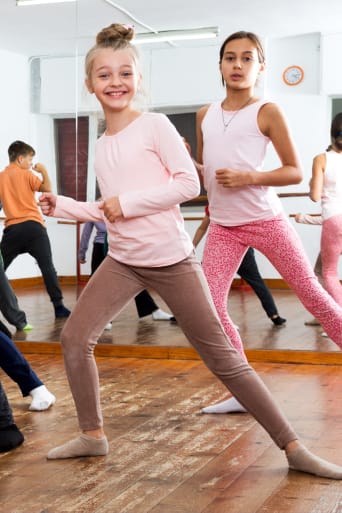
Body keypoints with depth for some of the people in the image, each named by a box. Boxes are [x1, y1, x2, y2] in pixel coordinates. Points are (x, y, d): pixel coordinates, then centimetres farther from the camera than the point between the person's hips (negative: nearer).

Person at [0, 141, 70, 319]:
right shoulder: (26, 174, 1)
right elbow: (47, 189, -7)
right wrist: (43, 171, 5)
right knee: (47, 267, -2)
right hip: (33, 226, -3)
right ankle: (59, 307, -5)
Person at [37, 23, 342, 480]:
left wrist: (128, 202, -17)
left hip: (170, 259, -6)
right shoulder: (101, 146, 11)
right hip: (122, 261, 6)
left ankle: (293, 447, 5)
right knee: (75, 337, -1)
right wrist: (63, 206, 9)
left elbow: (188, 184, -14)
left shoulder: (154, 125, -8)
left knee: (222, 357, -4)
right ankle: (92, 436, 17)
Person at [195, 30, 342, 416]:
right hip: (222, 227, 4)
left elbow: (295, 172, -5)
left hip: (265, 220, -4)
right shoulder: (205, 115, 10)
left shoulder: (267, 112, -4)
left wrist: (249, 177, -19)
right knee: (210, 306, -6)